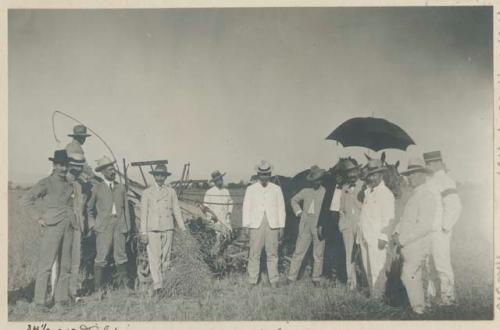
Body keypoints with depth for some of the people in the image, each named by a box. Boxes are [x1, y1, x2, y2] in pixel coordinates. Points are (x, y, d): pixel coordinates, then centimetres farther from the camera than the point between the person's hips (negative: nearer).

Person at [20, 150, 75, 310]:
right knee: (46, 264, -6)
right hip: (52, 227, -6)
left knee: (66, 264, 8)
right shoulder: (46, 183, -3)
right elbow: (25, 200, -8)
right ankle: (40, 301, 0)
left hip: (68, 227, 6)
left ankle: (62, 297, 18)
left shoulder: (69, 184, 14)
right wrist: (38, 218, -10)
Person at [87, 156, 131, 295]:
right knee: (102, 257, -5)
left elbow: (126, 209, 13)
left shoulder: (121, 188, 13)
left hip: (120, 227, 2)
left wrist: (128, 229, 9)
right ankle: (99, 287, 3)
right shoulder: (97, 189, 6)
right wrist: (92, 224, 5)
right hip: (103, 228, -2)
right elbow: (89, 208, 15)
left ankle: (124, 285, 11)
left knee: (121, 256, 3)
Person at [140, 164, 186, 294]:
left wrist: (183, 229, 4)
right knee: (154, 258, -9)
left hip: (168, 229, 2)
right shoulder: (147, 193, 9)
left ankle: (162, 282, 10)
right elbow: (144, 213, 6)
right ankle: (157, 285, -13)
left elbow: (177, 211, 10)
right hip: (152, 230, -1)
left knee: (166, 258, 2)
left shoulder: (171, 192, 11)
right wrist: (143, 232, -1)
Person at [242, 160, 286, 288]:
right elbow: (246, 208, 8)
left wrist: (281, 227, 4)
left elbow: (281, 208, 10)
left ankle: (274, 281, 8)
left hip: (272, 225, 1)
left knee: (272, 254, 1)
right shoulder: (250, 189, 9)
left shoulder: (276, 189, 10)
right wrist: (245, 226, 0)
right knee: (254, 254, -2)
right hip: (256, 225, 0)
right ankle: (252, 281, 5)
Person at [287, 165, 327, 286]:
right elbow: (294, 200, 24)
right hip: (305, 227, 2)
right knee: (298, 252, 2)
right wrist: (298, 212, 11)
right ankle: (291, 278, 8)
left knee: (318, 255, 5)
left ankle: (316, 279, 19)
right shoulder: (305, 191, 9)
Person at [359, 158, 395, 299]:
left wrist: (383, 238, -16)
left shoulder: (385, 193, -8)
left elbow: (388, 218, -12)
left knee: (377, 269, -5)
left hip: (377, 238, -8)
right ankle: (372, 294, 21)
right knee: (368, 269, 12)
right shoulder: (368, 191, 15)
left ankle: (378, 295, 3)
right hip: (365, 237, 8)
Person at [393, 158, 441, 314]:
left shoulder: (427, 195, -16)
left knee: (408, 274, -10)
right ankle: (420, 305, 25)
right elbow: (406, 218, 21)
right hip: (409, 243, 9)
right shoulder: (416, 194, 15)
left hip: (419, 244, -9)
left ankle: (418, 308, 1)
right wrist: (397, 232, 4)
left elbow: (425, 225, -22)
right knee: (414, 276, 14)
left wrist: (403, 239, -19)